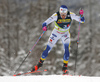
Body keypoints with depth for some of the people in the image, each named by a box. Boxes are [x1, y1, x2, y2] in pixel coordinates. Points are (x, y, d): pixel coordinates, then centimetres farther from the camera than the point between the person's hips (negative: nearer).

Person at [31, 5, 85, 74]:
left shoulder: (71, 15, -26)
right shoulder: (56, 16, -30)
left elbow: (82, 21, -22)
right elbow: (46, 22, -32)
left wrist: (81, 15, -43)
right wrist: (44, 26, -55)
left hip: (66, 34, 1)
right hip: (56, 33, -1)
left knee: (67, 49, -20)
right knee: (48, 49, -2)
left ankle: (65, 67, -7)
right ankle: (40, 63, 22)